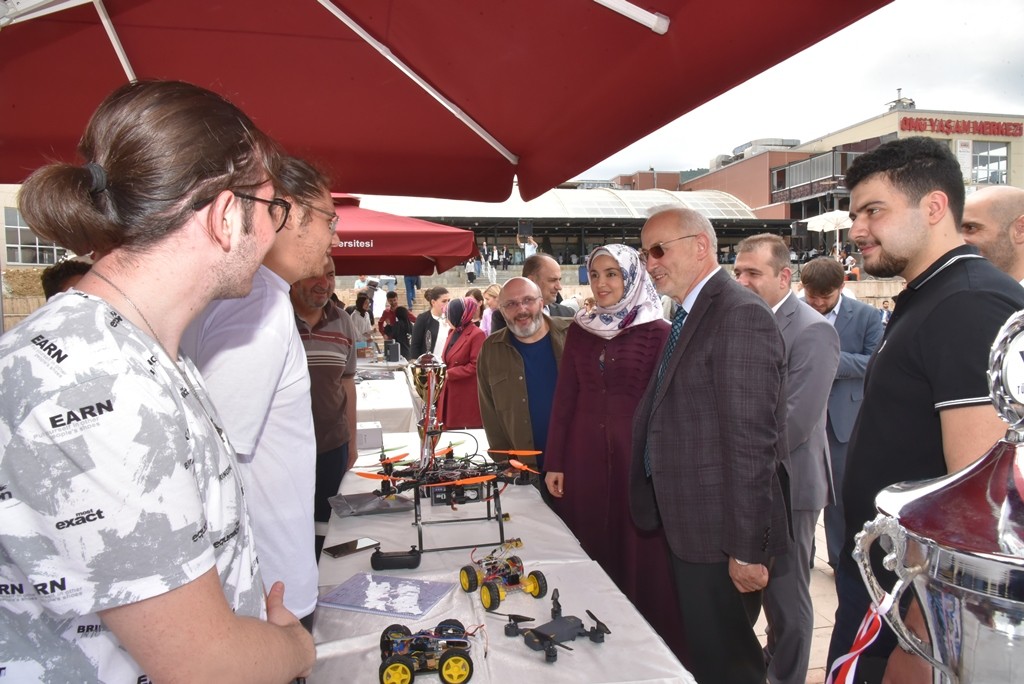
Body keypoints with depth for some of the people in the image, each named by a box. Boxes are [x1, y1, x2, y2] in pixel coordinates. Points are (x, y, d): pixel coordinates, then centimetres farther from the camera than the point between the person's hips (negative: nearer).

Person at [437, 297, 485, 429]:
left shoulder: (477, 334, -15)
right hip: (451, 391, 8)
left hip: (468, 395, -8)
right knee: (452, 428, 11)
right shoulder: (453, 332, 12)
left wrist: (448, 374, -15)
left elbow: (475, 366, -18)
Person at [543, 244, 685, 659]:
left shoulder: (657, 331, -5)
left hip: (636, 454, -3)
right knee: (591, 551, 11)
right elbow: (564, 398, 7)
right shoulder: (579, 329, 7)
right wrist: (553, 463, 4)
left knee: (639, 554, 6)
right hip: (585, 454, 4)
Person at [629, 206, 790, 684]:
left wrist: (747, 550, -20)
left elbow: (752, 439, -22)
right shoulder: (689, 316, 13)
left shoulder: (740, 315, -18)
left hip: (721, 536, -9)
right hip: (688, 525, 9)